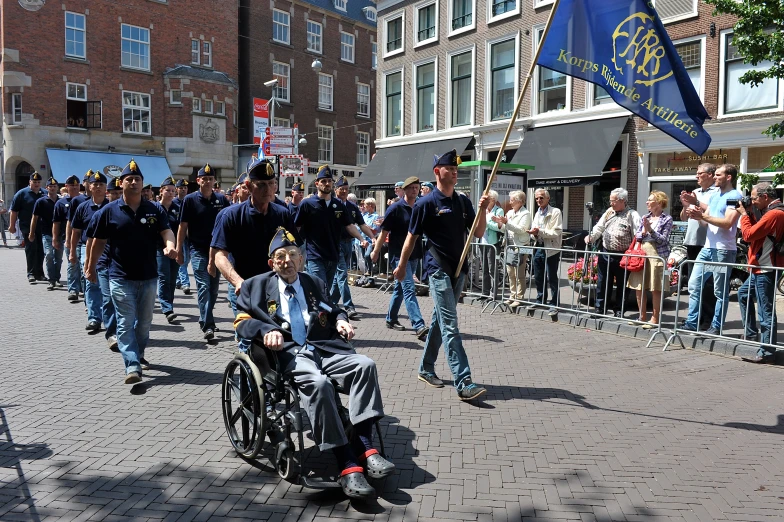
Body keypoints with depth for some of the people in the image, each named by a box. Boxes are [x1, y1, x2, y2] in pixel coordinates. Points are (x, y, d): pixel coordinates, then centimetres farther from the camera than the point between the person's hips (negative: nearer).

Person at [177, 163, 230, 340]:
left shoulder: (222, 200, 4)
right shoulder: (190, 199, -2)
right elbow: (183, 226, -1)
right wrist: (179, 250, -3)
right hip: (199, 250, -3)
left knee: (214, 288, 10)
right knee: (204, 286, -10)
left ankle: (205, 318, 27)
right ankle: (208, 325, -12)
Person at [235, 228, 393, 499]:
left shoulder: (314, 283, 26)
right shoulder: (257, 285, 16)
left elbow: (333, 310, 33)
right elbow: (242, 321, 8)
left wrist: (340, 320, 8)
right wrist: (266, 329, -13)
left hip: (323, 347, 4)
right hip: (288, 351, -4)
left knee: (365, 365, -26)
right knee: (317, 382, -37)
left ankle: (364, 447, -27)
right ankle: (348, 466, -35)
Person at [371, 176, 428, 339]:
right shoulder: (396, 208, -7)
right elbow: (384, 232, -5)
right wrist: (376, 252, -4)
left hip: (413, 255, 6)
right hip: (399, 254, -6)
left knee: (400, 288, 16)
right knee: (409, 289, -13)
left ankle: (391, 319, 30)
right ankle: (419, 327, -19)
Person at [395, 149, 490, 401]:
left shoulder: (463, 201, 8)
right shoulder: (426, 203, -7)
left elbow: (478, 234, 5)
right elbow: (411, 238, 0)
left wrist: (483, 210, -10)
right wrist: (401, 266, 7)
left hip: (459, 269, 6)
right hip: (438, 269, -6)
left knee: (440, 321, 15)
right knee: (450, 326, -11)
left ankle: (426, 368, 30)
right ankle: (464, 383, -13)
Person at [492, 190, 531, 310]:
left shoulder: (525, 214, -6)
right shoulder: (510, 212, 14)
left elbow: (521, 229, -18)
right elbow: (505, 229, 19)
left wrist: (506, 222, -21)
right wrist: (499, 222, 1)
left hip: (520, 247, -7)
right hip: (510, 246, 7)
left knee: (519, 274, -4)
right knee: (511, 273, 11)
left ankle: (519, 298, 0)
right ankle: (512, 296, 20)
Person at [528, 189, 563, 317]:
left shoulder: (555, 212, -7)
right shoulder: (537, 214, 16)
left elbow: (557, 232, -15)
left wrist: (540, 232, -23)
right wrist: (534, 234, -2)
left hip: (551, 249, -7)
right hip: (538, 248, 7)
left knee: (552, 278, -3)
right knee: (538, 277, 13)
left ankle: (554, 304, 5)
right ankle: (540, 300, 28)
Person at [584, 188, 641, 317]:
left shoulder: (632, 215, -6)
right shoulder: (609, 212, 11)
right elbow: (599, 227, 10)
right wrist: (591, 237, -9)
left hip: (622, 256, -5)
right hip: (605, 253, 5)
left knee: (621, 285, 7)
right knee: (602, 282, 10)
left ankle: (619, 311, 17)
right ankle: (599, 308, 20)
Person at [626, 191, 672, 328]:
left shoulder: (667, 219, -2)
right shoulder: (645, 217, 13)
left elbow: (663, 240, -8)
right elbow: (636, 236, 11)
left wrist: (650, 229, -18)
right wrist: (644, 231, -9)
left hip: (657, 254, -5)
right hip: (641, 254, 6)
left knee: (656, 289, -1)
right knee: (639, 287, 8)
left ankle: (655, 319, 8)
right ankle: (642, 316, 19)